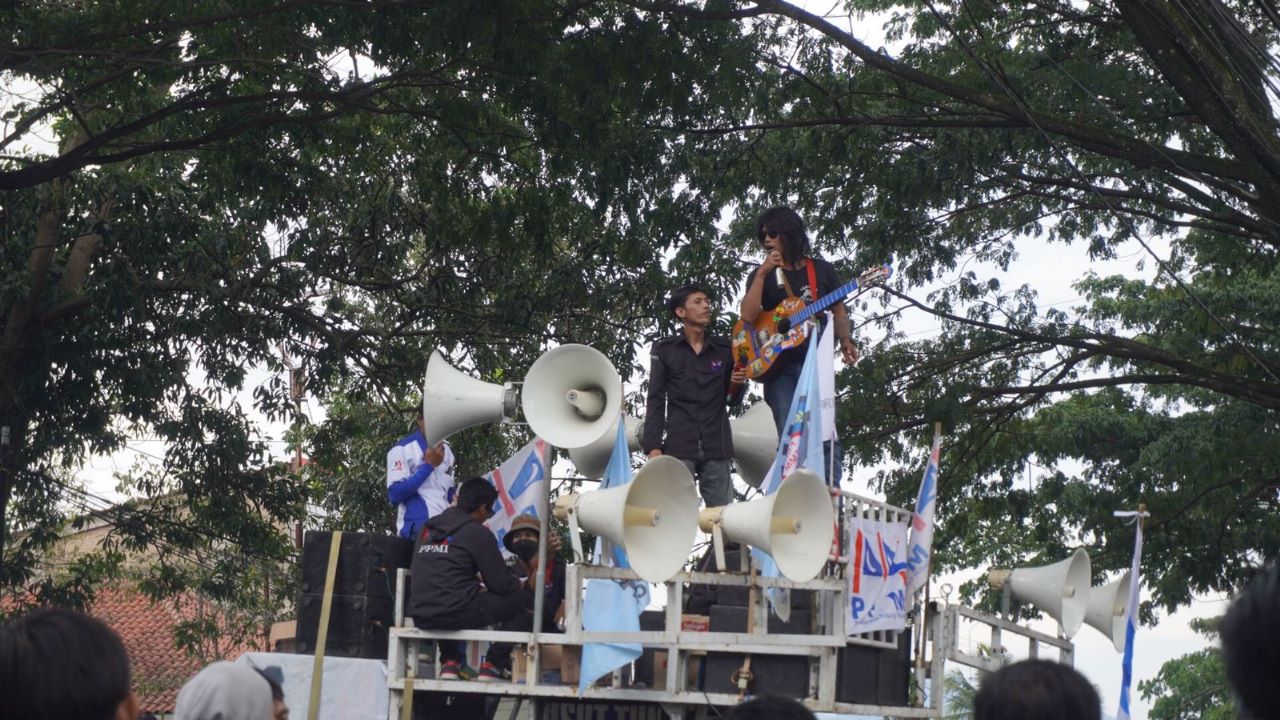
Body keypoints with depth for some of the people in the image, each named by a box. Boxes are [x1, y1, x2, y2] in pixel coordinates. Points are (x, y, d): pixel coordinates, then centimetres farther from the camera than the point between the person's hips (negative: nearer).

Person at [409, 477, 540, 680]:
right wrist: (525, 584, 20)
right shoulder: (478, 532, -3)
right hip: (457, 614, -7)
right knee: (523, 597, 8)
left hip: (420, 617, 7)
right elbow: (501, 584, -1)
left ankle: (449, 663, 23)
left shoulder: (428, 528, 16)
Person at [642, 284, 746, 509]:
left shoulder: (724, 349, 12)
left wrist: (738, 384, -5)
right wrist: (653, 446, -7)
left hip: (716, 447, 2)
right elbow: (656, 401, 3)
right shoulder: (664, 351, 6)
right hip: (679, 446, -2)